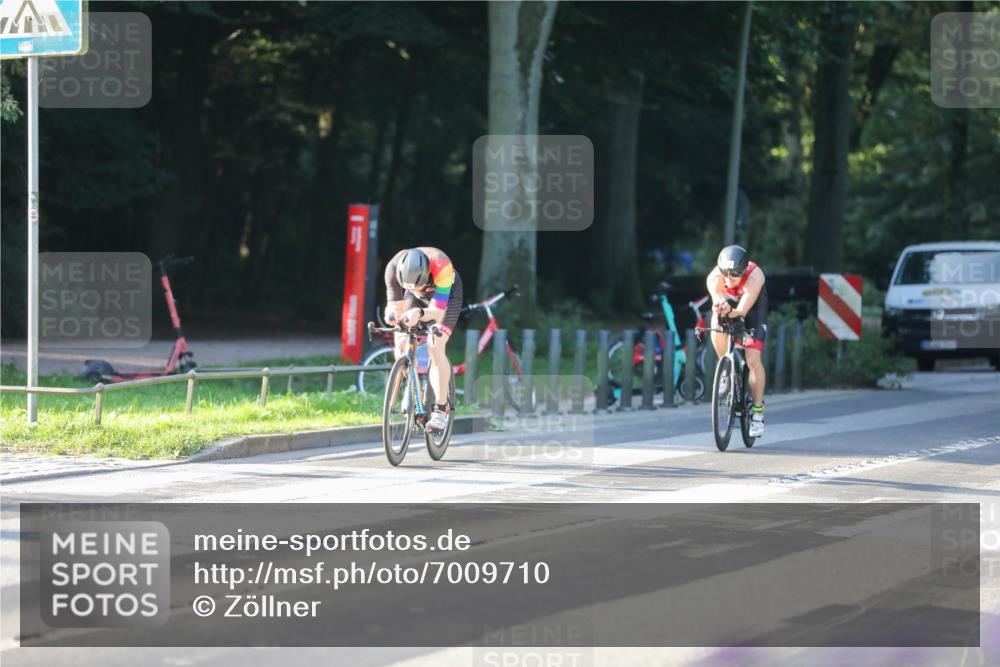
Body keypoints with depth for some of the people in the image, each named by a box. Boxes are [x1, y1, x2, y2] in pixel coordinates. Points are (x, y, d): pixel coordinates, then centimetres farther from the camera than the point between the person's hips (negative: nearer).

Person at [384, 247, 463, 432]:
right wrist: (391, 314, -51)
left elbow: (437, 312, -43)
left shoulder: (441, 266, -43)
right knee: (402, 345, -16)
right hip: (416, 298, 3)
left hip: (447, 294, -3)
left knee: (435, 347, -23)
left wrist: (420, 314, -63)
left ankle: (441, 410, -18)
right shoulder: (394, 268, -33)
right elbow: (396, 306, -28)